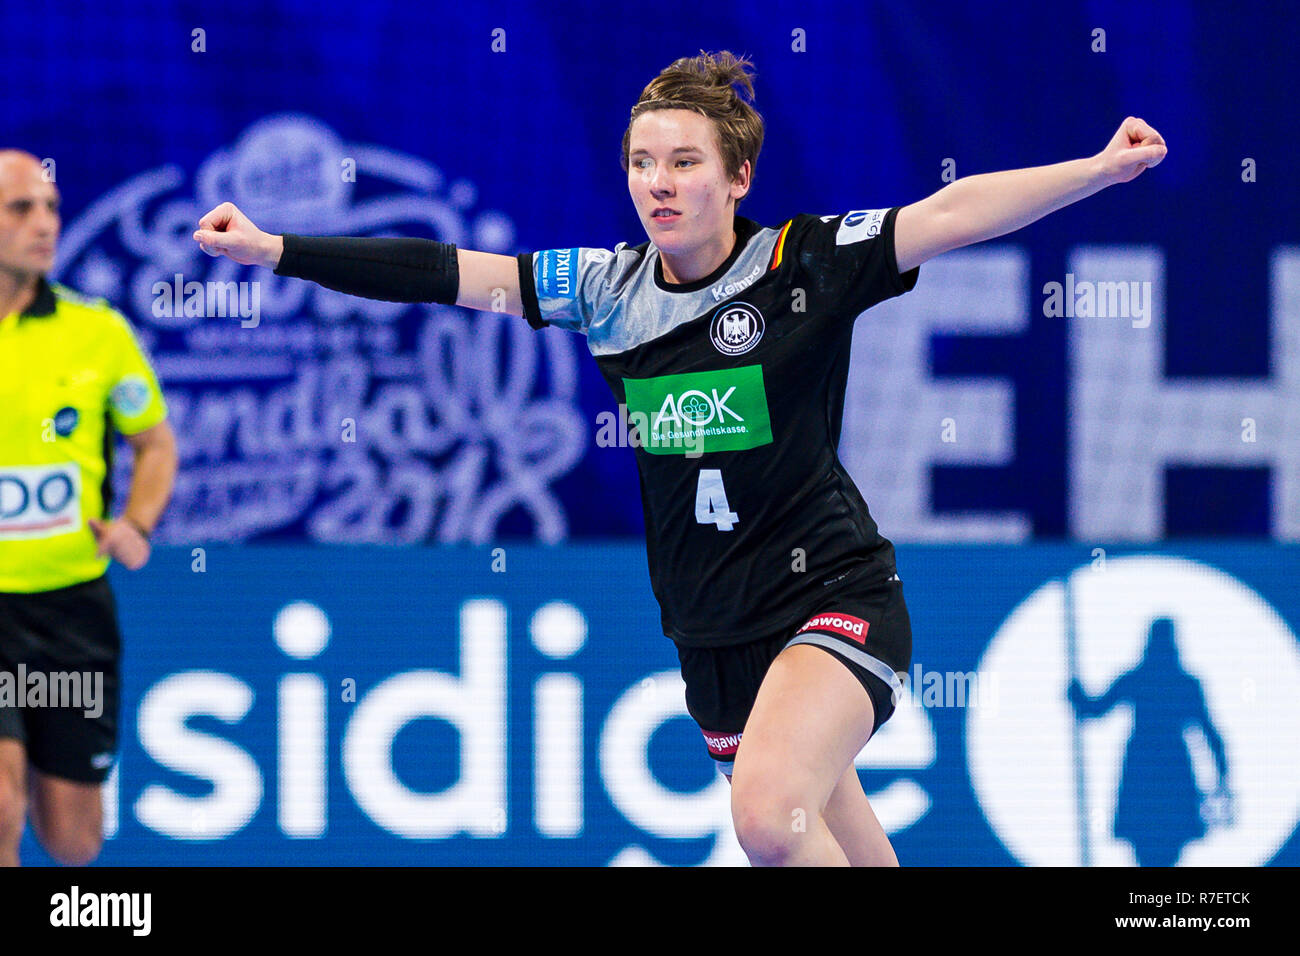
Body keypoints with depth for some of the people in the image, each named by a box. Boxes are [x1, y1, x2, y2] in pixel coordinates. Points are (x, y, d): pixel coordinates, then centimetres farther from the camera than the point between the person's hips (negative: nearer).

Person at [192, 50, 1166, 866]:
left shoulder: (808, 262, -9)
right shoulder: (608, 287, 2)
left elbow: (950, 214, -16)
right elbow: (446, 272, 0)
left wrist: (1100, 169, -25)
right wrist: (277, 249, -5)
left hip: (833, 595, -5)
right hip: (715, 631, 5)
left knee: (770, 812, -30)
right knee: (831, 836, 16)